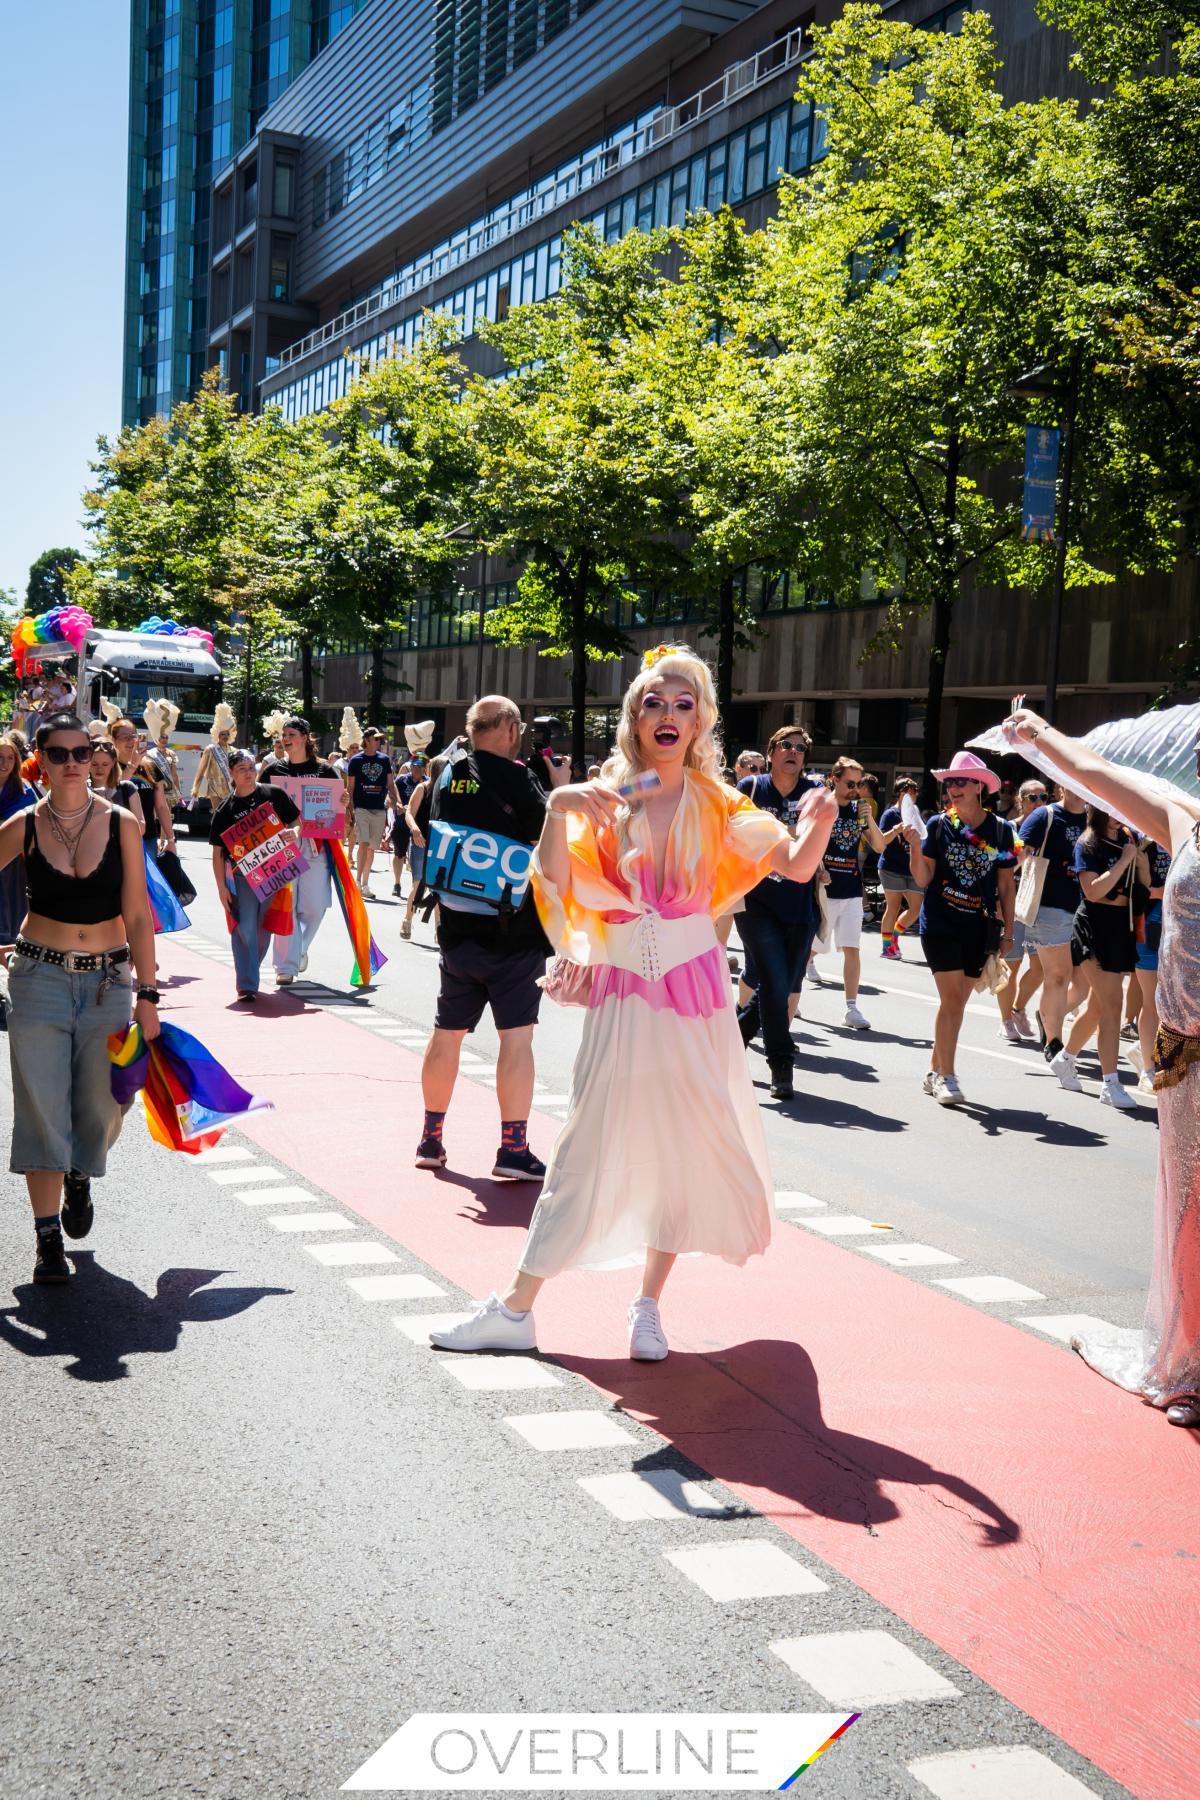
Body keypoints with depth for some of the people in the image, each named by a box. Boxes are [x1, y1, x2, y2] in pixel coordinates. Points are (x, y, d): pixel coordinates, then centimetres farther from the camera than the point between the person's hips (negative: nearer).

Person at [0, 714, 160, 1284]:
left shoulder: (121, 824, -4)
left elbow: (137, 916, -4)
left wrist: (146, 995, -6)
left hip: (107, 980, 1)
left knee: (100, 1107, 8)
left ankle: (78, 1176, 42)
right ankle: (48, 1237, 8)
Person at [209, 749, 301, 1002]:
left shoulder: (274, 795, -1)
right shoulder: (226, 810, -2)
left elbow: (296, 820, 8)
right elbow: (218, 852, 1)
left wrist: (294, 834, -16)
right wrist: (221, 887, -5)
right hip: (242, 875, -1)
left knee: (264, 929, 12)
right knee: (244, 929, -9)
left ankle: (249, 972, 33)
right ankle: (247, 986, -7)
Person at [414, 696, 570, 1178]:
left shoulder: (448, 774, 7)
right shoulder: (514, 777, -13)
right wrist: (560, 786, -2)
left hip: (455, 926, 6)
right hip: (512, 928, -6)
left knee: (447, 1033, 14)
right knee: (516, 1036, -3)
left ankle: (431, 1139, 22)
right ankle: (514, 1150, -4)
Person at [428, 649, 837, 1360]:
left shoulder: (716, 805, 3)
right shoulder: (604, 801, 0)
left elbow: (796, 865, -4)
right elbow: (556, 883, -13)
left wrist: (821, 820, -24)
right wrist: (558, 809, -27)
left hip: (696, 994, 1)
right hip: (622, 999, -1)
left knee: (684, 1149, 5)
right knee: (588, 1152, -1)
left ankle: (649, 1306, 21)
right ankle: (516, 1310, 7)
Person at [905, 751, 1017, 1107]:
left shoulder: (1000, 829, 1)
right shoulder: (939, 824, -2)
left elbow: (1006, 886, 7)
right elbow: (923, 879, -2)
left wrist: (1008, 931, 7)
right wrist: (915, 844, -17)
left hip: (979, 928, 2)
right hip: (940, 923, -2)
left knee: (956, 1002, 8)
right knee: (953, 999, -10)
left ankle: (935, 1071, 20)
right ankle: (946, 1076, -4)